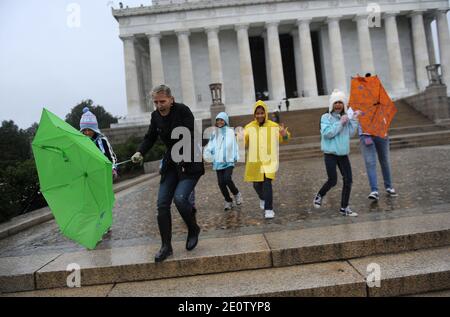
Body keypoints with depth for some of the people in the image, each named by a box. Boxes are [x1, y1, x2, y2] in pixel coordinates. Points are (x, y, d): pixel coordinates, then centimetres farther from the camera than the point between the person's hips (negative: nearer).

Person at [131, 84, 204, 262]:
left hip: (190, 163, -6)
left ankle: (193, 230, 8)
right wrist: (140, 152, -5)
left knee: (180, 198, -22)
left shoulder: (183, 111, -14)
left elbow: (189, 137, -20)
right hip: (170, 164, 6)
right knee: (162, 204, 0)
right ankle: (166, 247, 14)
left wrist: (183, 158, -30)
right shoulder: (155, 116, 4)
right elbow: (150, 138, 13)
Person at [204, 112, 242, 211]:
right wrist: (207, 154, -7)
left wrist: (235, 157, -12)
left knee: (227, 179, -20)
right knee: (221, 183, 0)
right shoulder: (214, 133, 12)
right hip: (218, 162, 4)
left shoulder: (230, 132, 1)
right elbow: (210, 146, 11)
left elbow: (234, 145, -2)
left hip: (228, 161, -4)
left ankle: (236, 194, 8)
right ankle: (228, 201, 18)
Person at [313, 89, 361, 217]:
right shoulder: (326, 117, -6)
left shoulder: (345, 117, 9)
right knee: (333, 181, -5)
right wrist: (340, 123, -17)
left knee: (348, 180, 2)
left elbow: (351, 133, 5)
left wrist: (354, 120, -3)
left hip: (343, 153, 5)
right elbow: (327, 133, -18)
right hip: (330, 153, -5)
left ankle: (344, 208, 14)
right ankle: (319, 196, 23)